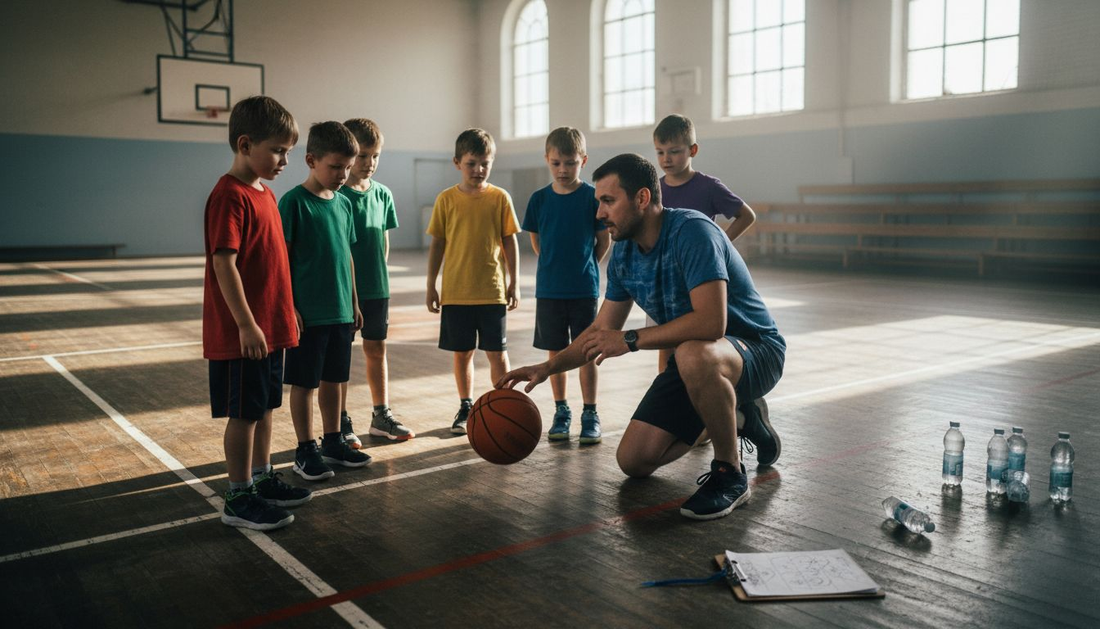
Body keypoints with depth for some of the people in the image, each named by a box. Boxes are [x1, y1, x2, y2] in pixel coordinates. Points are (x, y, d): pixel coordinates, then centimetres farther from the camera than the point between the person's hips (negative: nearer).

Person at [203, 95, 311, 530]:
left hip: (270, 327, 9)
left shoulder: (264, 193, 13)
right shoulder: (230, 196, -16)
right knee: (243, 412, 1)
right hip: (243, 332, -9)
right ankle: (239, 499, 13)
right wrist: (246, 324, -22)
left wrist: (286, 312, 20)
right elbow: (224, 264, -21)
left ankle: (263, 479, 31)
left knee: (264, 407, 18)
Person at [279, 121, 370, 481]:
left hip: (340, 312, 6)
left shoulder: (343, 203, 9)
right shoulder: (294, 202, -10)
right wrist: (288, 306, -14)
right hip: (307, 313, -6)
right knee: (303, 382, 4)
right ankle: (305, 451, 15)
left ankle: (333, 442, 27)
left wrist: (354, 302, 16)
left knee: (332, 379, 15)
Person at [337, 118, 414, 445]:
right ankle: (341, 422, 15)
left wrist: (377, 273, 9)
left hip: (376, 287, 5)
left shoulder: (382, 194, 5)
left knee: (377, 350, 13)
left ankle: (381, 415, 25)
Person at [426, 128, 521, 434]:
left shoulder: (500, 197, -1)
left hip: (492, 291, -1)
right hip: (455, 292, 1)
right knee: (462, 352, 11)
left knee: (497, 352, 5)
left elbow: (510, 242, 3)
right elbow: (437, 244, 5)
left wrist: (514, 283, 1)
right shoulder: (446, 199, 1)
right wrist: (431, 286, 4)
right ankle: (465, 406, 26)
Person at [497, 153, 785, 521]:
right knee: (634, 461, 2)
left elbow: (711, 323, -37)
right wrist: (547, 368, -4)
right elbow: (603, 330, 8)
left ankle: (730, 475, -18)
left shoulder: (691, 232, -26)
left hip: (757, 350, -8)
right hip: (692, 361, 8)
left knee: (693, 355, -43)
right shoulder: (623, 254, 0)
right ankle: (735, 417, 22)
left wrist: (632, 340, -29)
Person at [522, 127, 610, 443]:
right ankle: (561, 411, 21)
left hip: (584, 289, -2)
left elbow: (604, 241, 2)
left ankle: (590, 414, 12)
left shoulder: (593, 197, -5)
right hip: (548, 289, 2)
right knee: (556, 352, 9)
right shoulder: (539, 199, 1)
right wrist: (555, 267, 8)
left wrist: (584, 267, 4)